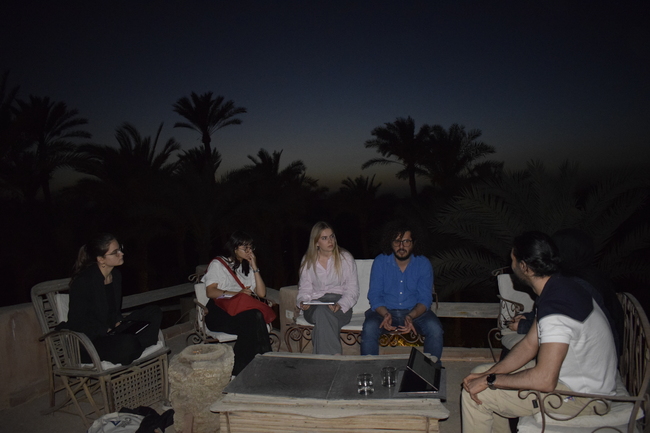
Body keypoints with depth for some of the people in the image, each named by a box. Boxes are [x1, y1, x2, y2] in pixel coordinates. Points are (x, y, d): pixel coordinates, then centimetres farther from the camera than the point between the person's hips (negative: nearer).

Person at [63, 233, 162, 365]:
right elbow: (76, 322, -15)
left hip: (110, 332, 8)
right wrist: (107, 330, -18)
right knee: (127, 342, -38)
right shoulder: (83, 281, -17)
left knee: (154, 312, -5)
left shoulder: (116, 275, 7)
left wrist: (119, 322, -2)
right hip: (86, 343, -8)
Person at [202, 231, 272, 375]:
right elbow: (210, 292, -3)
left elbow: (261, 293, 12)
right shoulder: (218, 264, 11)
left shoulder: (248, 267, 25)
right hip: (219, 313, -4)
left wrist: (255, 268, 6)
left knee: (254, 318, -34)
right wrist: (236, 293, -14)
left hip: (244, 311, 4)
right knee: (253, 318, -35)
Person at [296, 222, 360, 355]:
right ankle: (335, 356, -35)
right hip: (314, 307, 2)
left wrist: (339, 305, -18)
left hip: (341, 307, -1)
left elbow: (352, 290, 1)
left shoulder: (346, 258, 5)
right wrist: (303, 301, -10)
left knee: (322, 313, -36)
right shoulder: (308, 261, 12)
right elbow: (305, 288, 14)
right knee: (321, 313, -36)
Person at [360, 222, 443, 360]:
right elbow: (374, 295, -5)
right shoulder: (380, 262, -4)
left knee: (435, 329, -27)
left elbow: (425, 299, -7)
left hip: (415, 312, 1)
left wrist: (411, 316, -28)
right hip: (385, 310, 0)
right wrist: (385, 314, -26)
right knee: (369, 328, -30)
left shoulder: (423, 263, -4)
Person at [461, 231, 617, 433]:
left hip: (581, 394, -9)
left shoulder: (555, 307, -31)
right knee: (481, 373, 11)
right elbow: (529, 345, 4)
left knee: (476, 393, -11)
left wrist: (489, 380, -22)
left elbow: (544, 380, -34)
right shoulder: (559, 286, 1)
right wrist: (487, 374, -4)